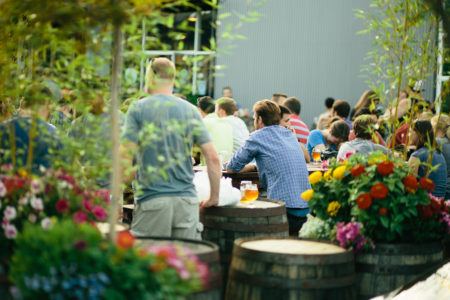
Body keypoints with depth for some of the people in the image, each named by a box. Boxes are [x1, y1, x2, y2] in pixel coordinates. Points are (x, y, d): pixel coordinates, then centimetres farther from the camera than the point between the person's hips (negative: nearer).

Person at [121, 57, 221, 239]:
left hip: (152, 201, -3)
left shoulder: (138, 109, -2)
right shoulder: (191, 110, 7)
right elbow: (212, 158, 3)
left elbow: (125, 156, -8)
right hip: (187, 200, 3)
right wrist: (214, 196, 13)